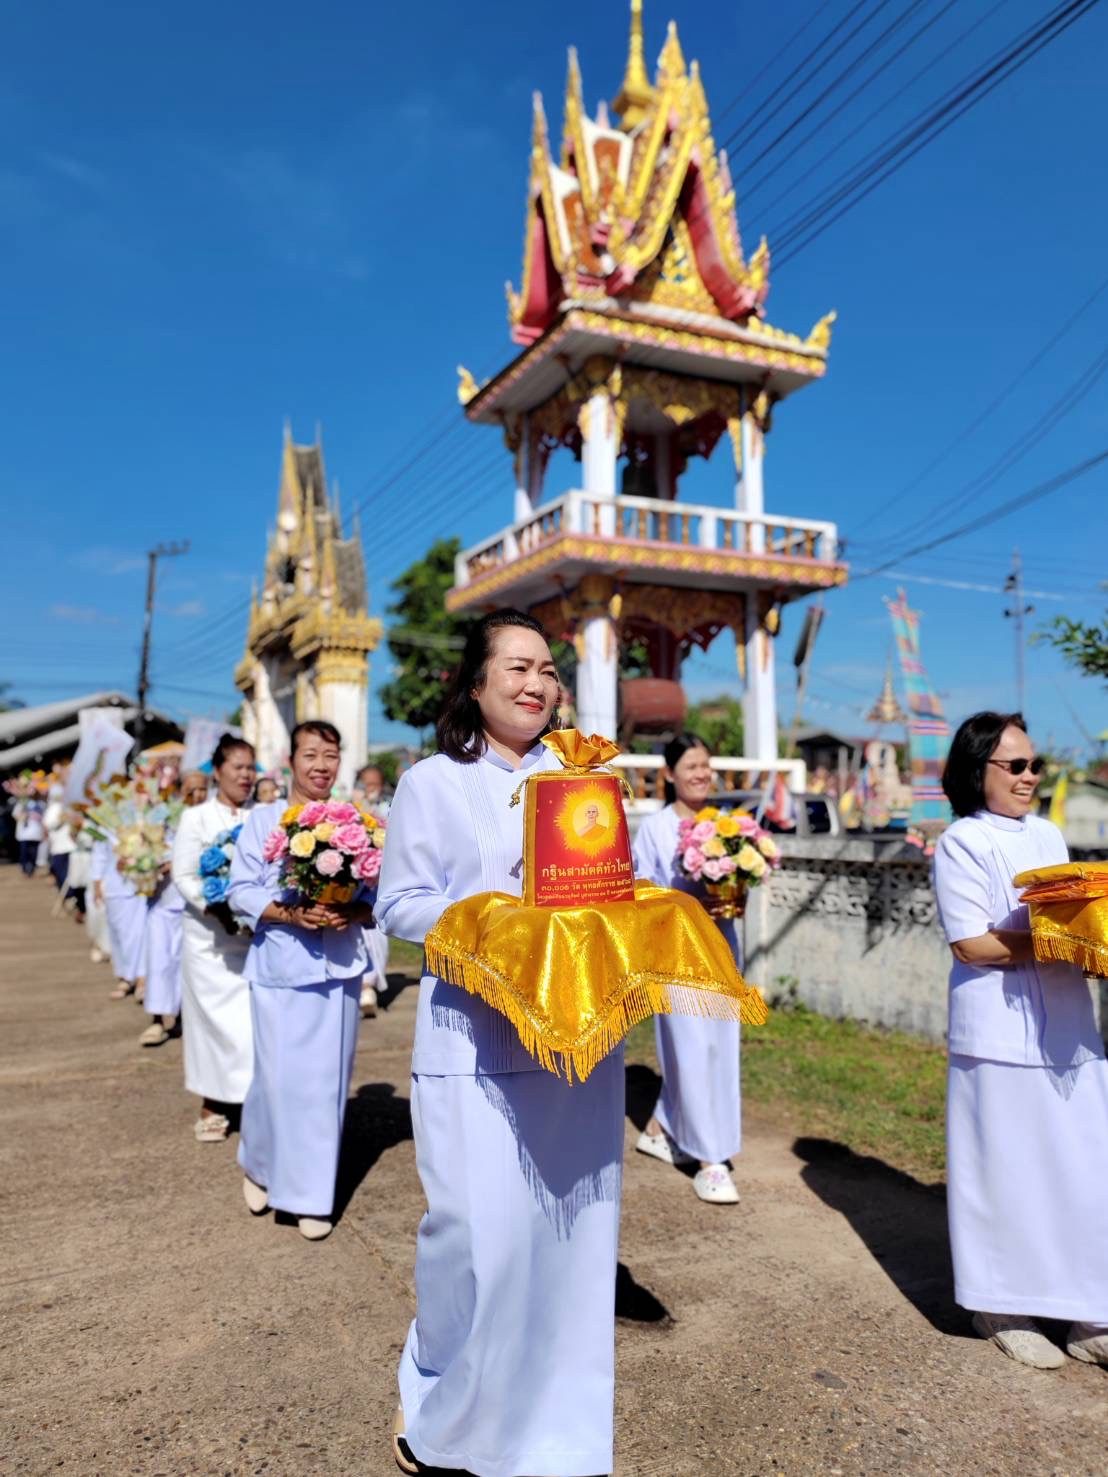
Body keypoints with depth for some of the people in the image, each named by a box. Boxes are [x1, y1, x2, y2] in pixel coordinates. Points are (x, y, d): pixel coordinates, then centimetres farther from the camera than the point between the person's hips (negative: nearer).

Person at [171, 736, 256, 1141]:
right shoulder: (196, 818, 0)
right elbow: (184, 876, -6)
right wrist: (217, 908, -20)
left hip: (254, 933, 2)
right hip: (209, 933, -2)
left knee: (253, 1015, 2)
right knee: (214, 1015, 4)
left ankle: (248, 1097, 17)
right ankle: (212, 1106, 16)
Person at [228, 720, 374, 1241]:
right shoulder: (263, 820, 1)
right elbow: (241, 891, -3)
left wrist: (353, 911, -14)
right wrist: (289, 914, -18)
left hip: (340, 968, 2)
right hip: (280, 968, -1)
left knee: (328, 1081, 6)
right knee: (278, 1077, 0)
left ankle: (313, 1196, 22)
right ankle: (260, 1165, 31)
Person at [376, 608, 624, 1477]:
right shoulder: (432, 782, 1)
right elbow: (400, 905, -2)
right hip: (474, 1039, -4)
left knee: (571, 1223, 9)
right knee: (480, 1226, -4)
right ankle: (440, 1405, 25)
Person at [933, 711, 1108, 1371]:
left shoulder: (1048, 835, 12)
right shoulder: (963, 843, -10)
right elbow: (971, 944, -15)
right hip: (1002, 1037, -6)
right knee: (1006, 1172, 5)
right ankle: (1003, 1309, 23)